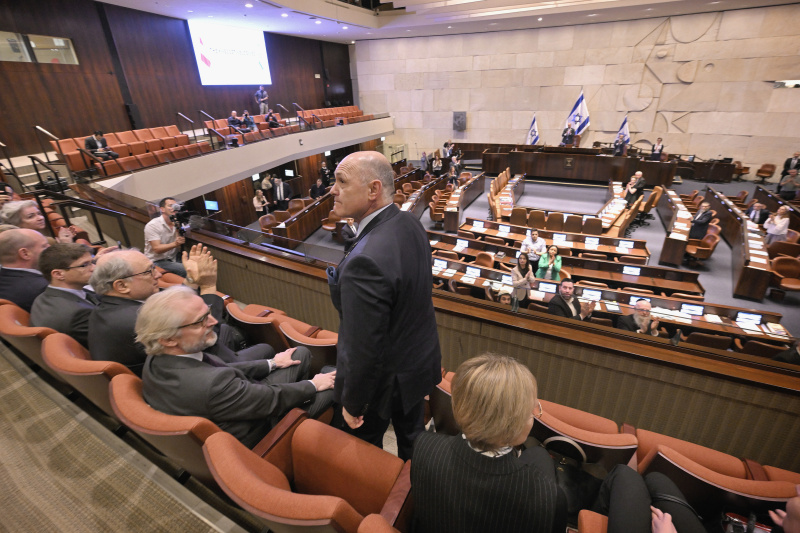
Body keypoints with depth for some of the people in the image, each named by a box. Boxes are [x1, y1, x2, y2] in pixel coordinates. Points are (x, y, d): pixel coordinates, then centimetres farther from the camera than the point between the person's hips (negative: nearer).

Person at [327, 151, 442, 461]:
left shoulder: (365, 261, -37)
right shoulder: (410, 224, -8)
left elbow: (364, 350, -29)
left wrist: (352, 405, -12)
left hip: (386, 380, -8)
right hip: (421, 359, 8)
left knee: (364, 443, 23)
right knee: (412, 438, 30)